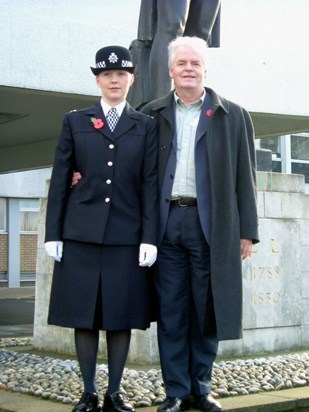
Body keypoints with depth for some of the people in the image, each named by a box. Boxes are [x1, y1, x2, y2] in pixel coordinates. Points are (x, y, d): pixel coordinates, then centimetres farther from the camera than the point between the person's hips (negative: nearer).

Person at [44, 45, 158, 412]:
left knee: (122, 315, 3)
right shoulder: (75, 121, 10)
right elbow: (59, 180, 7)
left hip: (127, 235, 0)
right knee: (83, 315, 3)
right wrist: (53, 233, 1)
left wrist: (149, 237, -5)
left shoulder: (146, 126, 9)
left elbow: (150, 184, 3)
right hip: (81, 233, 0)